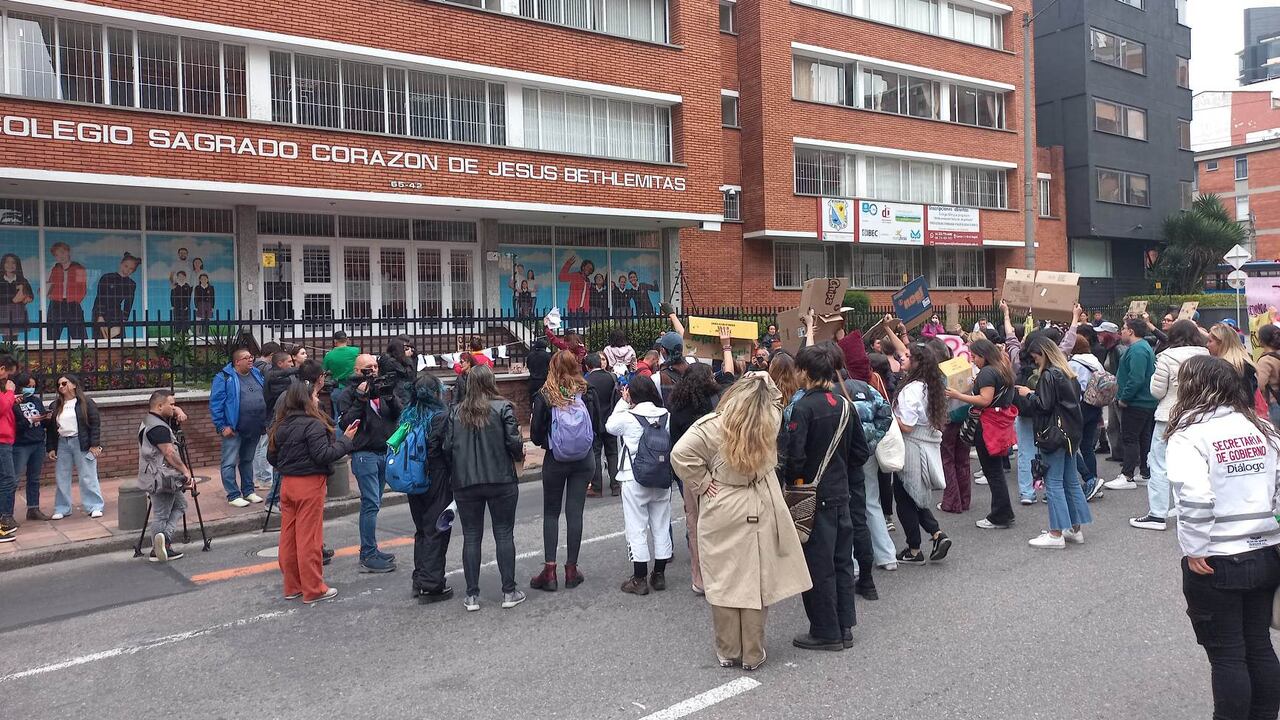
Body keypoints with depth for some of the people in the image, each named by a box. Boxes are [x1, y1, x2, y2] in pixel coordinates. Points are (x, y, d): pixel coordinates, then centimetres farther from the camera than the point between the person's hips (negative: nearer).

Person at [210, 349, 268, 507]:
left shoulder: (257, 375, 11)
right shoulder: (224, 378, -9)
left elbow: (266, 398, 18)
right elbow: (215, 403, -12)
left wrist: (265, 422, 13)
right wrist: (222, 426, -15)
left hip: (254, 429, 6)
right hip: (233, 430, -6)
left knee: (248, 461, 17)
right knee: (230, 463, -1)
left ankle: (248, 491, 26)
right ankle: (233, 496, 5)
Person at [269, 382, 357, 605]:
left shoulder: (280, 425, 6)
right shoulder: (313, 425, -17)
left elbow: (272, 457, 12)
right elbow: (323, 455, -20)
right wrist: (345, 440, -12)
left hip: (287, 484, 7)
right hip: (309, 485, -7)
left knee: (288, 536, 13)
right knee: (309, 538, -1)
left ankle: (292, 586, 22)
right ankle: (313, 590, 7)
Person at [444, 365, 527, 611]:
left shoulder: (455, 412, 2)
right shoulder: (503, 407, -6)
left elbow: (447, 447, -1)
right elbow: (513, 441, -11)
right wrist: (520, 456, 10)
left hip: (465, 483, 2)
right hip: (501, 480, -2)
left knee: (471, 537, 9)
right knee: (504, 535, 7)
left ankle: (472, 596, 12)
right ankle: (509, 592, 12)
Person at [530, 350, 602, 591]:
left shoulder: (544, 396, -11)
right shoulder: (587, 393, -7)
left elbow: (536, 434, -8)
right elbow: (599, 428, -2)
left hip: (555, 461, -2)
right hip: (584, 461, 2)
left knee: (551, 513, 10)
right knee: (575, 512, 8)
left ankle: (549, 569, 6)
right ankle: (571, 569, 13)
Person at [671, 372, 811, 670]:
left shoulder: (713, 425, -12)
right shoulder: (770, 422, -3)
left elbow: (680, 454, -20)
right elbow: (776, 400, 22)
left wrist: (701, 483, -9)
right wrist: (765, 383, 11)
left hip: (721, 515, -2)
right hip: (759, 514, 2)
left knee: (724, 583, 8)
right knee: (756, 583, 8)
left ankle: (728, 652, 20)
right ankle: (752, 654, 18)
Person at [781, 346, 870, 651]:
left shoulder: (803, 407, -17)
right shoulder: (845, 404, 5)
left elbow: (793, 456, -22)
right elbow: (861, 452, 10)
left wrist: (789, 480, -5)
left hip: (814, 496, -7)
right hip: (843, 494, 7)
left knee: (818, 566, 3)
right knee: (841, 561, 15)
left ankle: (826, 631, 11)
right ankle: (845, 627, 24)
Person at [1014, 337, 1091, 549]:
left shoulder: (1049, 375, -15)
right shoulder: (1068, 373, 12)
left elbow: (1043, 405, -19)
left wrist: (1029, 394, 0)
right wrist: (1035, 394, 15)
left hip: (1054, 434, -9)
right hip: (1071, 433, 9)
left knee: (1053, 483, -5)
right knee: (1071, 481, 13)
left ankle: (1056, 534, -4)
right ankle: (1076, 528, 20)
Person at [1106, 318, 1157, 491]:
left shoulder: (1137, 350, -19)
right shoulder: (1145, 346, 16)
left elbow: (1136, 378, -28)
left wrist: (1124, 398, -20)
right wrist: (1123, 396, 19)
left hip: (1136, 403, -11)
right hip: (1148, 402, 11)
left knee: (1129, 439, -7)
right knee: (1144, 438, 15)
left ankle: (1127, 477, -5)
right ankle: (1146, 474, 23)